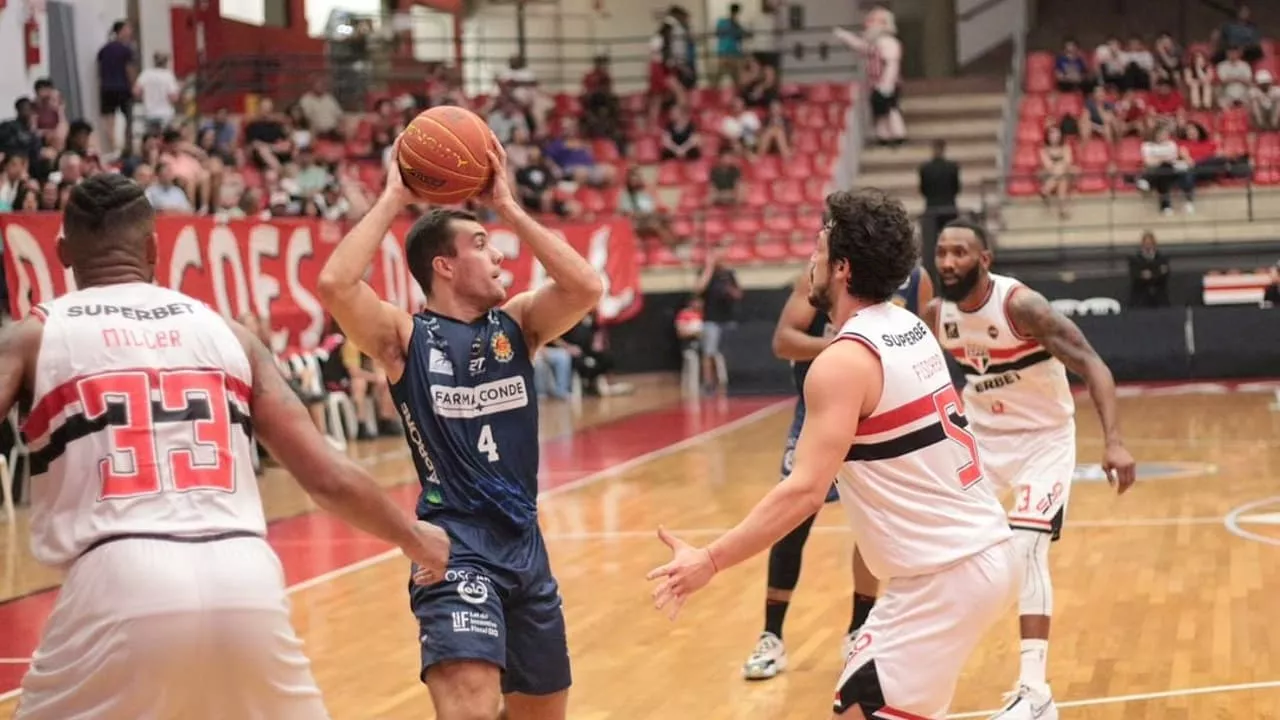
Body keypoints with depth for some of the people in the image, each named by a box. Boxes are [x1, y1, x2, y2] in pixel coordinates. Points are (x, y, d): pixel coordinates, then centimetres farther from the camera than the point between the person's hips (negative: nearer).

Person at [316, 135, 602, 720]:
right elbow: (334, 285, -22)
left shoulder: (517, 324, 7)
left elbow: (586, 287, -10)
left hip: (523, 540, 6)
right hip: (454, 542, -6)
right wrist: (393, 199, -13)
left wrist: (509, 206, -7)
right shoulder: (405, 338, -4)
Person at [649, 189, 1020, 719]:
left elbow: (805, 491, -24)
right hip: (989, 551, 10)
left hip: (944, 575, -9)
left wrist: (709, 561, -24)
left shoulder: (843, 362, -16)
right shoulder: (911, 329, 9)